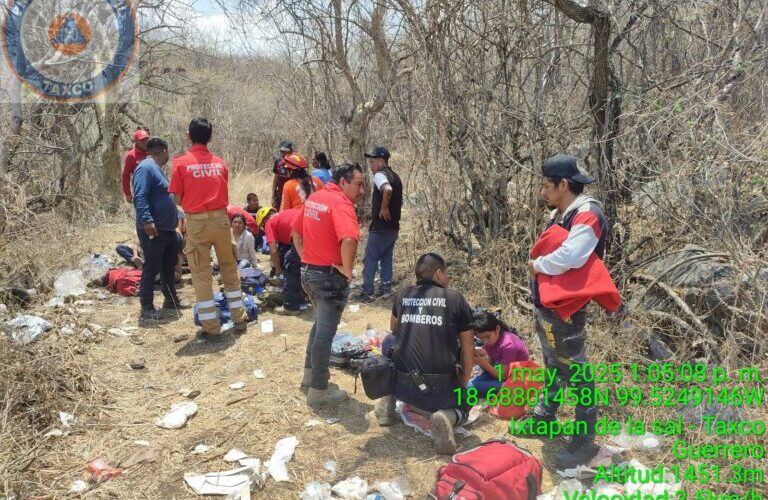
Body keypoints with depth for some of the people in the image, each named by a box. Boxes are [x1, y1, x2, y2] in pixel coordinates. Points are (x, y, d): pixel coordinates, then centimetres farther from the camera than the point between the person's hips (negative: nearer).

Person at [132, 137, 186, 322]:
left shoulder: (156, 169, 18)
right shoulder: (146, 168, -14)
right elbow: (140, 197, -25)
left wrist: (176, 217, 29)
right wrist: (147, 221, -33)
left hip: (167, 228, 10)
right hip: (153, 229, -10)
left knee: (169, 265, 18)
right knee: (151, 267, -6)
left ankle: (171, 300, 30)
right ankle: (147, 308, 0)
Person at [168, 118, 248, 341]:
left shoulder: (181, 162, -4)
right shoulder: (220, 163, 5)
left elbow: (177, 199, -4)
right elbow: (224, 194, 7)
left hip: (197, 222, -3)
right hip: (220, 219, 3)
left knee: (201, 275, 5)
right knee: (230, 269, 16)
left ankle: (211, 328, 7)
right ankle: (239, 320, 21)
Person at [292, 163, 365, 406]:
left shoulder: (313, 198, 9)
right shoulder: (341, 204, -19)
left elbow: (296, 232, 18)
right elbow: (349, 240, -36)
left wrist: (305, 258, 14)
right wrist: (347, 270, -23)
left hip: (308, 272, 9)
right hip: (330, 276, -9)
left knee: (320, 324, 26)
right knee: (325, 332, 2)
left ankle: (310, 373, 36)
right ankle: (318, 389, 12)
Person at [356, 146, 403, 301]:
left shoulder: (379, 175, -14)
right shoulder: (395, 177, 15)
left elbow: (387, 189, -36)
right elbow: (399, 201, 21)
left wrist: (383, 208, -24)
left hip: (380, 227, -9)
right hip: (393, 226, 9)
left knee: (370, 260, 0)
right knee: (386, 259, 15)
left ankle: (366, 292, 3)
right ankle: (386, 289, 19)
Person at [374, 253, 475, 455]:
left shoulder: (403, 294, 10)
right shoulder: (455, 298, 4)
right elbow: (468, 348, 7)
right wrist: (463, 384, 20)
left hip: (401, 385, 2)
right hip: (440, 389, -2)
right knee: (462, 407, 30)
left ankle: (387, 400, 18)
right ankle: (446, 417, -6)